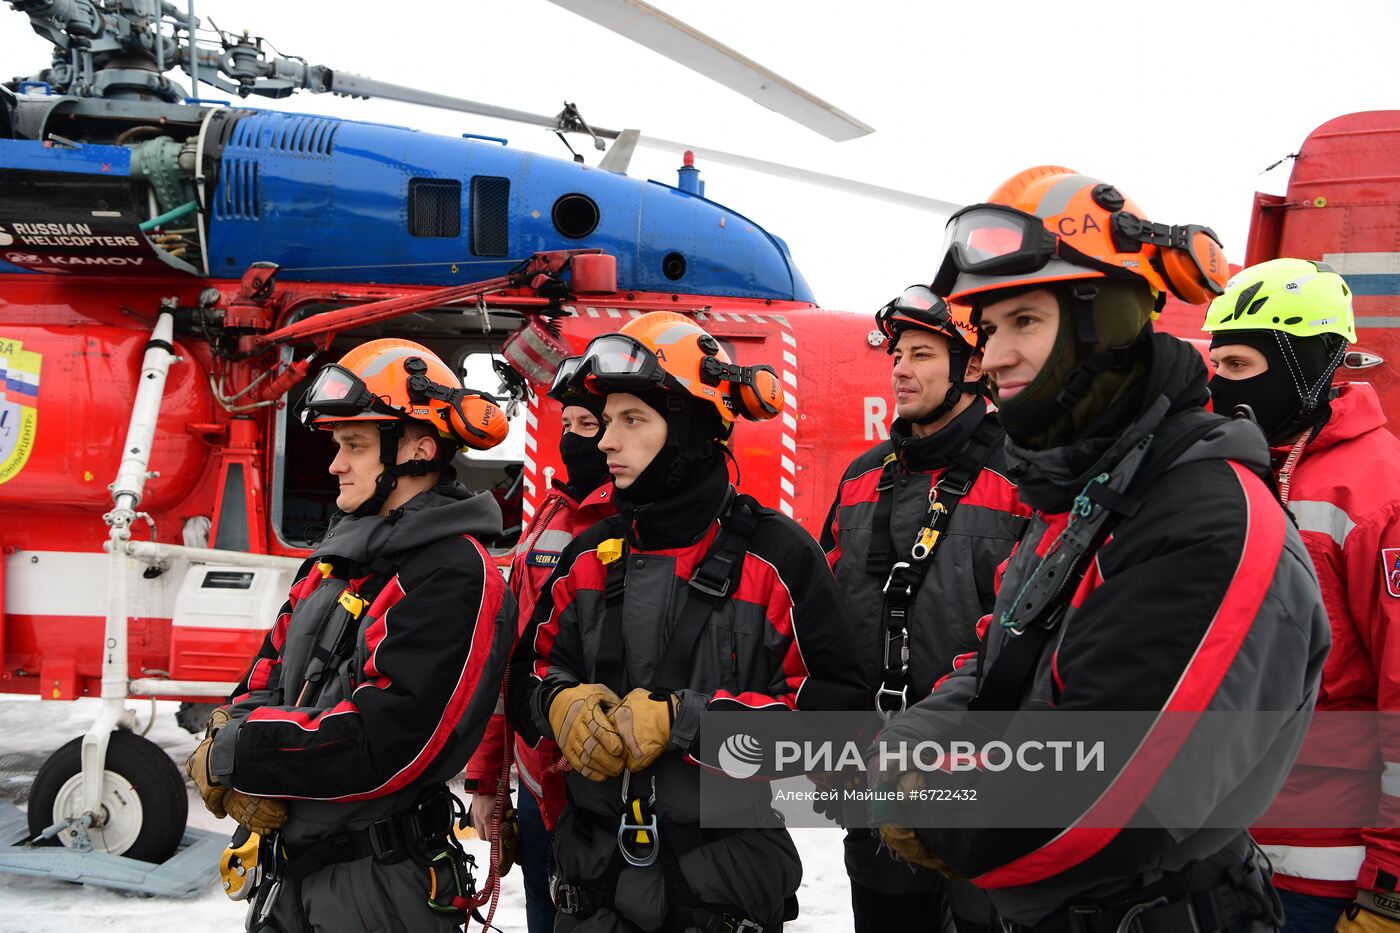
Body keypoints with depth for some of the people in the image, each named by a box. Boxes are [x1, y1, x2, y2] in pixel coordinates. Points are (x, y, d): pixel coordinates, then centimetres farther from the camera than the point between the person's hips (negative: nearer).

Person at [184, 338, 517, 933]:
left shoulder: (456, 578, -19)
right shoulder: (337, 557, 8)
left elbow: (377, 748, -25)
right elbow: (263, 684, 8)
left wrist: (230, 756, -15)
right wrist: (243, 782, -11)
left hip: (375, 884, -7)